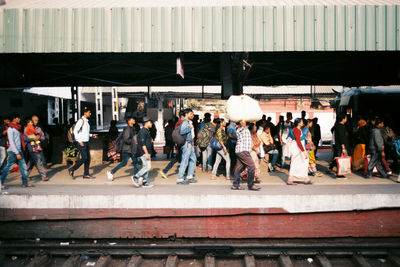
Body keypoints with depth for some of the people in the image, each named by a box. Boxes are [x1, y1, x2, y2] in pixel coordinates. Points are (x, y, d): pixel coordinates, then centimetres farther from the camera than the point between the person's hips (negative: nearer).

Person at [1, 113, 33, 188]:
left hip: (19, 151, 8)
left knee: (23, 166, 4)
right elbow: (11, 142, -15)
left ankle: (25, 182, 7)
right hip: (13, 151, -8)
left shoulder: (17, 128, 15)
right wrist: (17, 153, -18)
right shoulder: (10, 129, -10)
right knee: (8, 167, -2)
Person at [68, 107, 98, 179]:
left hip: (86, 142, 9)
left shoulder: (86, 121, 17)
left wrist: (92, 135, 12)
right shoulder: (81, 121, -11)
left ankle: (86, 174, 10)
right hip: (81, 142, -9)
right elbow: (75, 131, -16)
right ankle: (72, 169, 4)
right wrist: (79, 141, -20)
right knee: (84, 158, -10)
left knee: (88, 158, 5)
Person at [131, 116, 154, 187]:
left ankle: (144, 182, 12)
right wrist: (146, 153, -23)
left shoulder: (147, 131, 19)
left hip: (147, 152, 10)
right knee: (148, 166, -13)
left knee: (145, 167, 9)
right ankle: (135, 177, -7)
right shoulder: (142, 131, -13)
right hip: (144, 152, -10)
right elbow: (142, 143, -20)